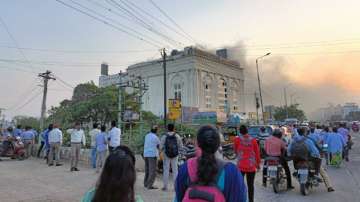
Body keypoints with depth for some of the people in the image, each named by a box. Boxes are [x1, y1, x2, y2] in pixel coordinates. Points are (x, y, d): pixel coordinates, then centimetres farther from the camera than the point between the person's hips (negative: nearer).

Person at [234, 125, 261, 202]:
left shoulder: (237, 139, -7)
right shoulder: (253, 140, -4)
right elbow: (257, 152, 4)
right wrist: (258, 163, 17)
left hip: (241, 166, -1)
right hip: (251, 166, 1)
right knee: (250, 185, 10)